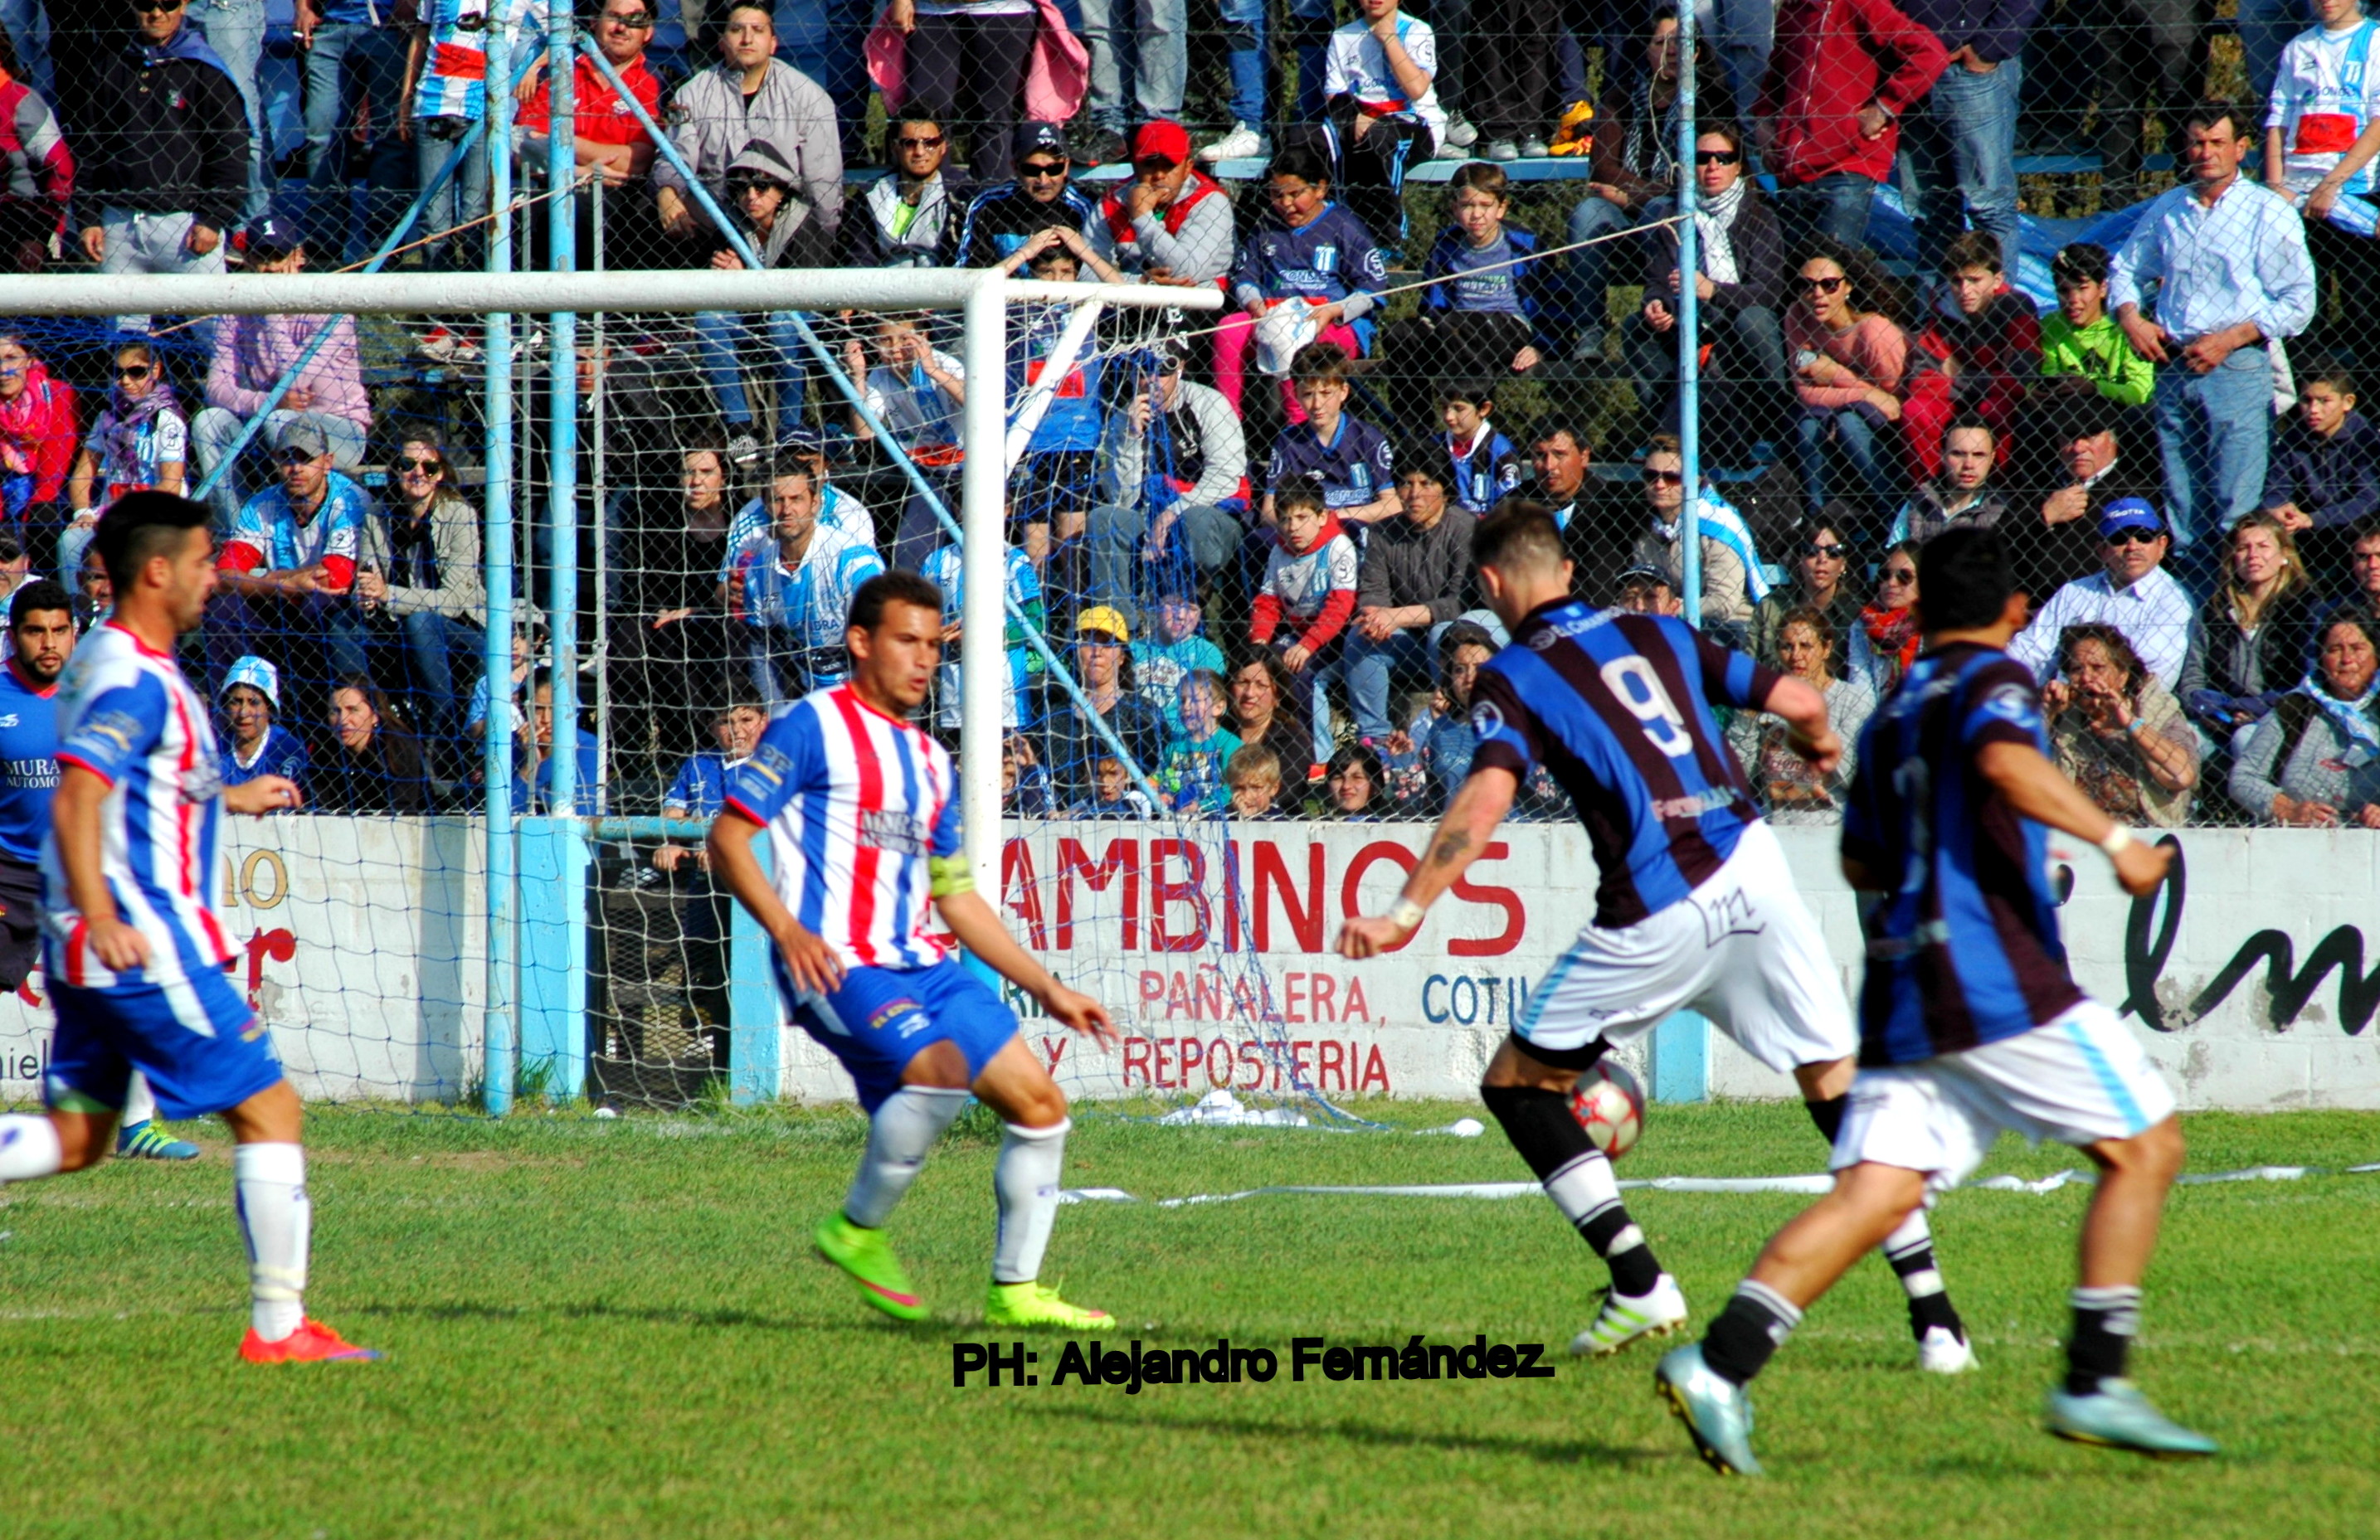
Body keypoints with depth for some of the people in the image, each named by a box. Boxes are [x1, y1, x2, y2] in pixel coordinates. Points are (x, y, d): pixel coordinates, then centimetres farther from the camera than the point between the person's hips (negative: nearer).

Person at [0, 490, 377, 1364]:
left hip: (95, 948, 10)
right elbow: (76, 799, -27)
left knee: (74, 1137, 12)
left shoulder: (113, 664, 16)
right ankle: (278, 1327, -2)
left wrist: (228, 798, 42)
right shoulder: (131, 678, -15)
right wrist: (100, 915, -37)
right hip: (144, 942, -10)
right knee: (269, 1111, -3)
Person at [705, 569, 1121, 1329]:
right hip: (839, 966, -8)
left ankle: (1015, 1289, 10)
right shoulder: (816, 726, -2)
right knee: (944, 1071, -30)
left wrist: (1049, 988, 22)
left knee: (1040, 1103, 0)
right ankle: (857, 1229, -11)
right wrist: (787, 929, -22)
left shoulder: (930, 760, 22)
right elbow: (727, 836, -7)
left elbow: (956, 897, 27)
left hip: (924, 966, 8)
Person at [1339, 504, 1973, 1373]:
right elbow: (1800, 703, 21)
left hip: (1661, 910, -4)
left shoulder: (1513, 676, 5)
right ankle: (1933, 1315, 4)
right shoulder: (1658, 635, 19)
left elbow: (1487, 797, -12)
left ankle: (1641, 1286, 2)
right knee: (1837, 1086, 13)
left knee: (1516, 1084, 12)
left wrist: (1405, 915, -18)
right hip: (1754, 868, 4)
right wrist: (1822, 747, 44)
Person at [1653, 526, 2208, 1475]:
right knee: (2145, 1145, 2)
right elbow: (2006, 762, -22)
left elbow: (1863, 863, 31)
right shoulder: (1991, 681, 0)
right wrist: (2113, 839, -23)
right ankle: (2094, 1384, -6)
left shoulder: (1889, 717, 22)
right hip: (1993, 974, -7)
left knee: (1873, 1192, -2)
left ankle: (1720, 1363, -20)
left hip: (1901, 988, 7)